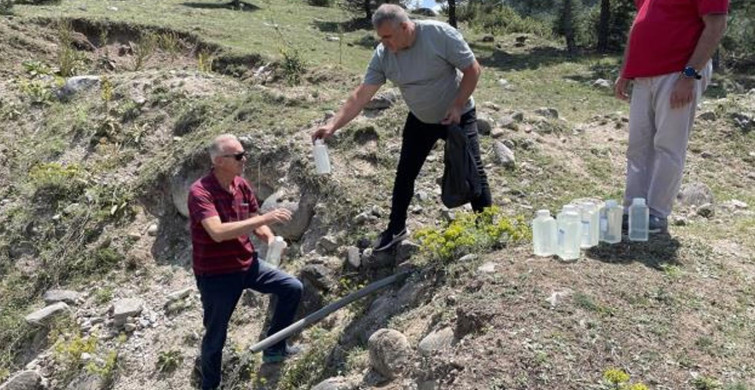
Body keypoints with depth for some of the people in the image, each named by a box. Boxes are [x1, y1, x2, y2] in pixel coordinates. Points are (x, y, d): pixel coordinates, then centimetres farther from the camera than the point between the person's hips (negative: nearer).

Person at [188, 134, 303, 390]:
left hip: (247, 265, 6)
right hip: (215, 275, -6)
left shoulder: (242, 186, -2)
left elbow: (254, 223, 9)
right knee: (216, 335, 8)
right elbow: (218, 232, -37)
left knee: (293, 288, 4)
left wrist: (270, 237, -15)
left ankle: (274, 347, 19)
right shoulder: (200, 192, -24)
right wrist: (265, 218, -37)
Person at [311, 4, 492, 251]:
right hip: (420, 120, 4)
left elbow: (472, 69, -19)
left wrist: (457, 106, -24)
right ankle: (396, 229, 24)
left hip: (457, 116, -4)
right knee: (405, 175, 8)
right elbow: (361, 95, -16)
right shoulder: (382, 55, -16)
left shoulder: (440, 34, -28)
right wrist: (333, 125, -25)